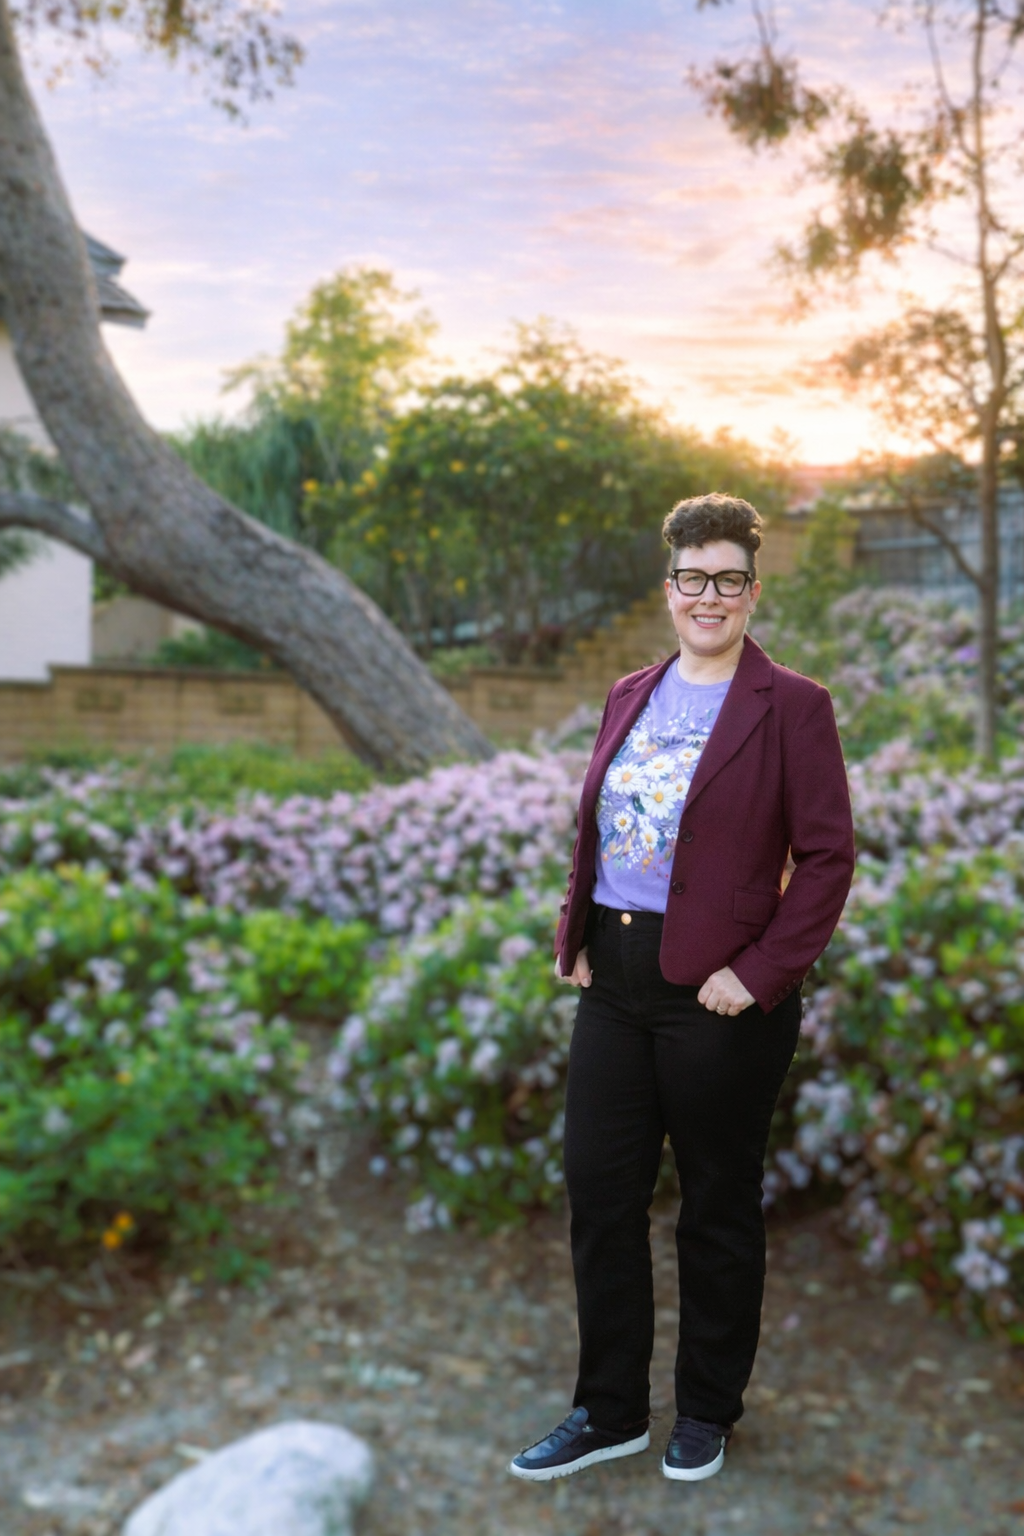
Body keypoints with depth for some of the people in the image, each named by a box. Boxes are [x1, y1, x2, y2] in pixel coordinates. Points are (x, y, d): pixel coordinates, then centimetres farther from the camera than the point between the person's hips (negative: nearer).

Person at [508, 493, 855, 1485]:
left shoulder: (791, 707, -7)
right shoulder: (630, 697, 11)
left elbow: (827, 857, -10)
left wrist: (759, 975, -16)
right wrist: (576, 933, 4)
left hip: (719, 994, -6)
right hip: (615, 982, 6)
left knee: (717, 1208, 10)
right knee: (599, 1192, 11)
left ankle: (706, 1413, 31)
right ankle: (609, 1411, 29)